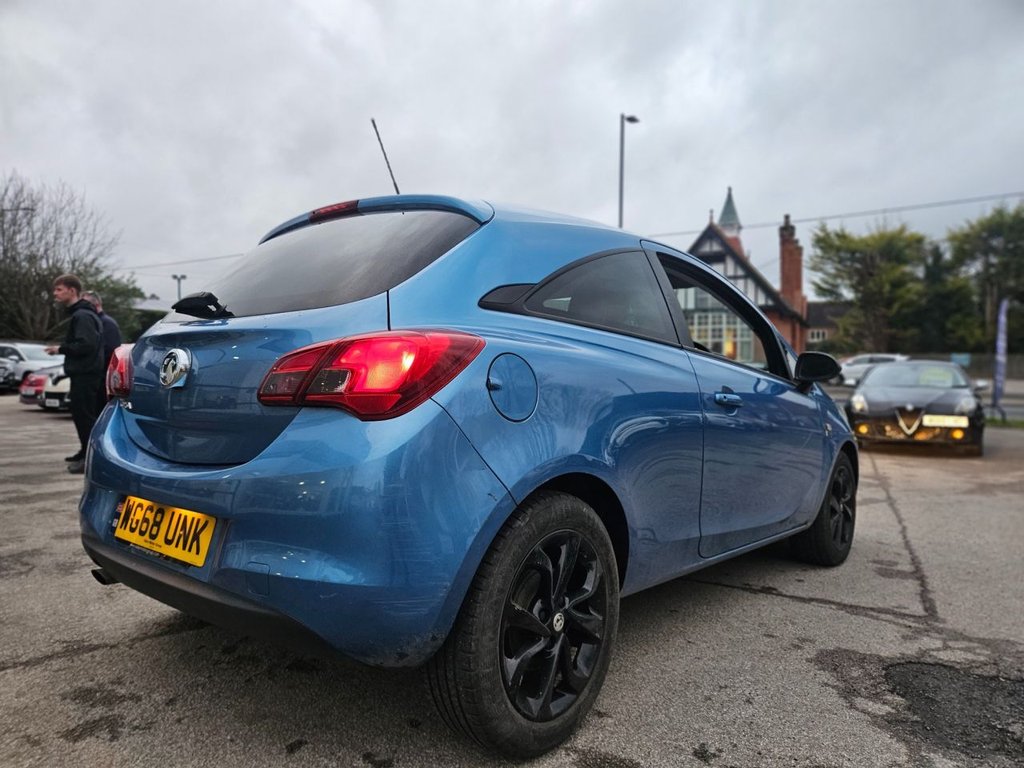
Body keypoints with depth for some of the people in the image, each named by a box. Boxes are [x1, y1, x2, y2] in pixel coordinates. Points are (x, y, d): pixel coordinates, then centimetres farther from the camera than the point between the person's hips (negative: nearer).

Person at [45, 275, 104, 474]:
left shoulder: (82, 316, -15)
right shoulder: (80, 314, 18)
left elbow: (85, 345, -24)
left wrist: (61, 349, -15)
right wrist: (63, 349, 13)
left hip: (85, 374, -11)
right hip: (82, 372, 11)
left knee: (84, 414, -9)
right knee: (80, 413, 17)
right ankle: (86, 452, 27)